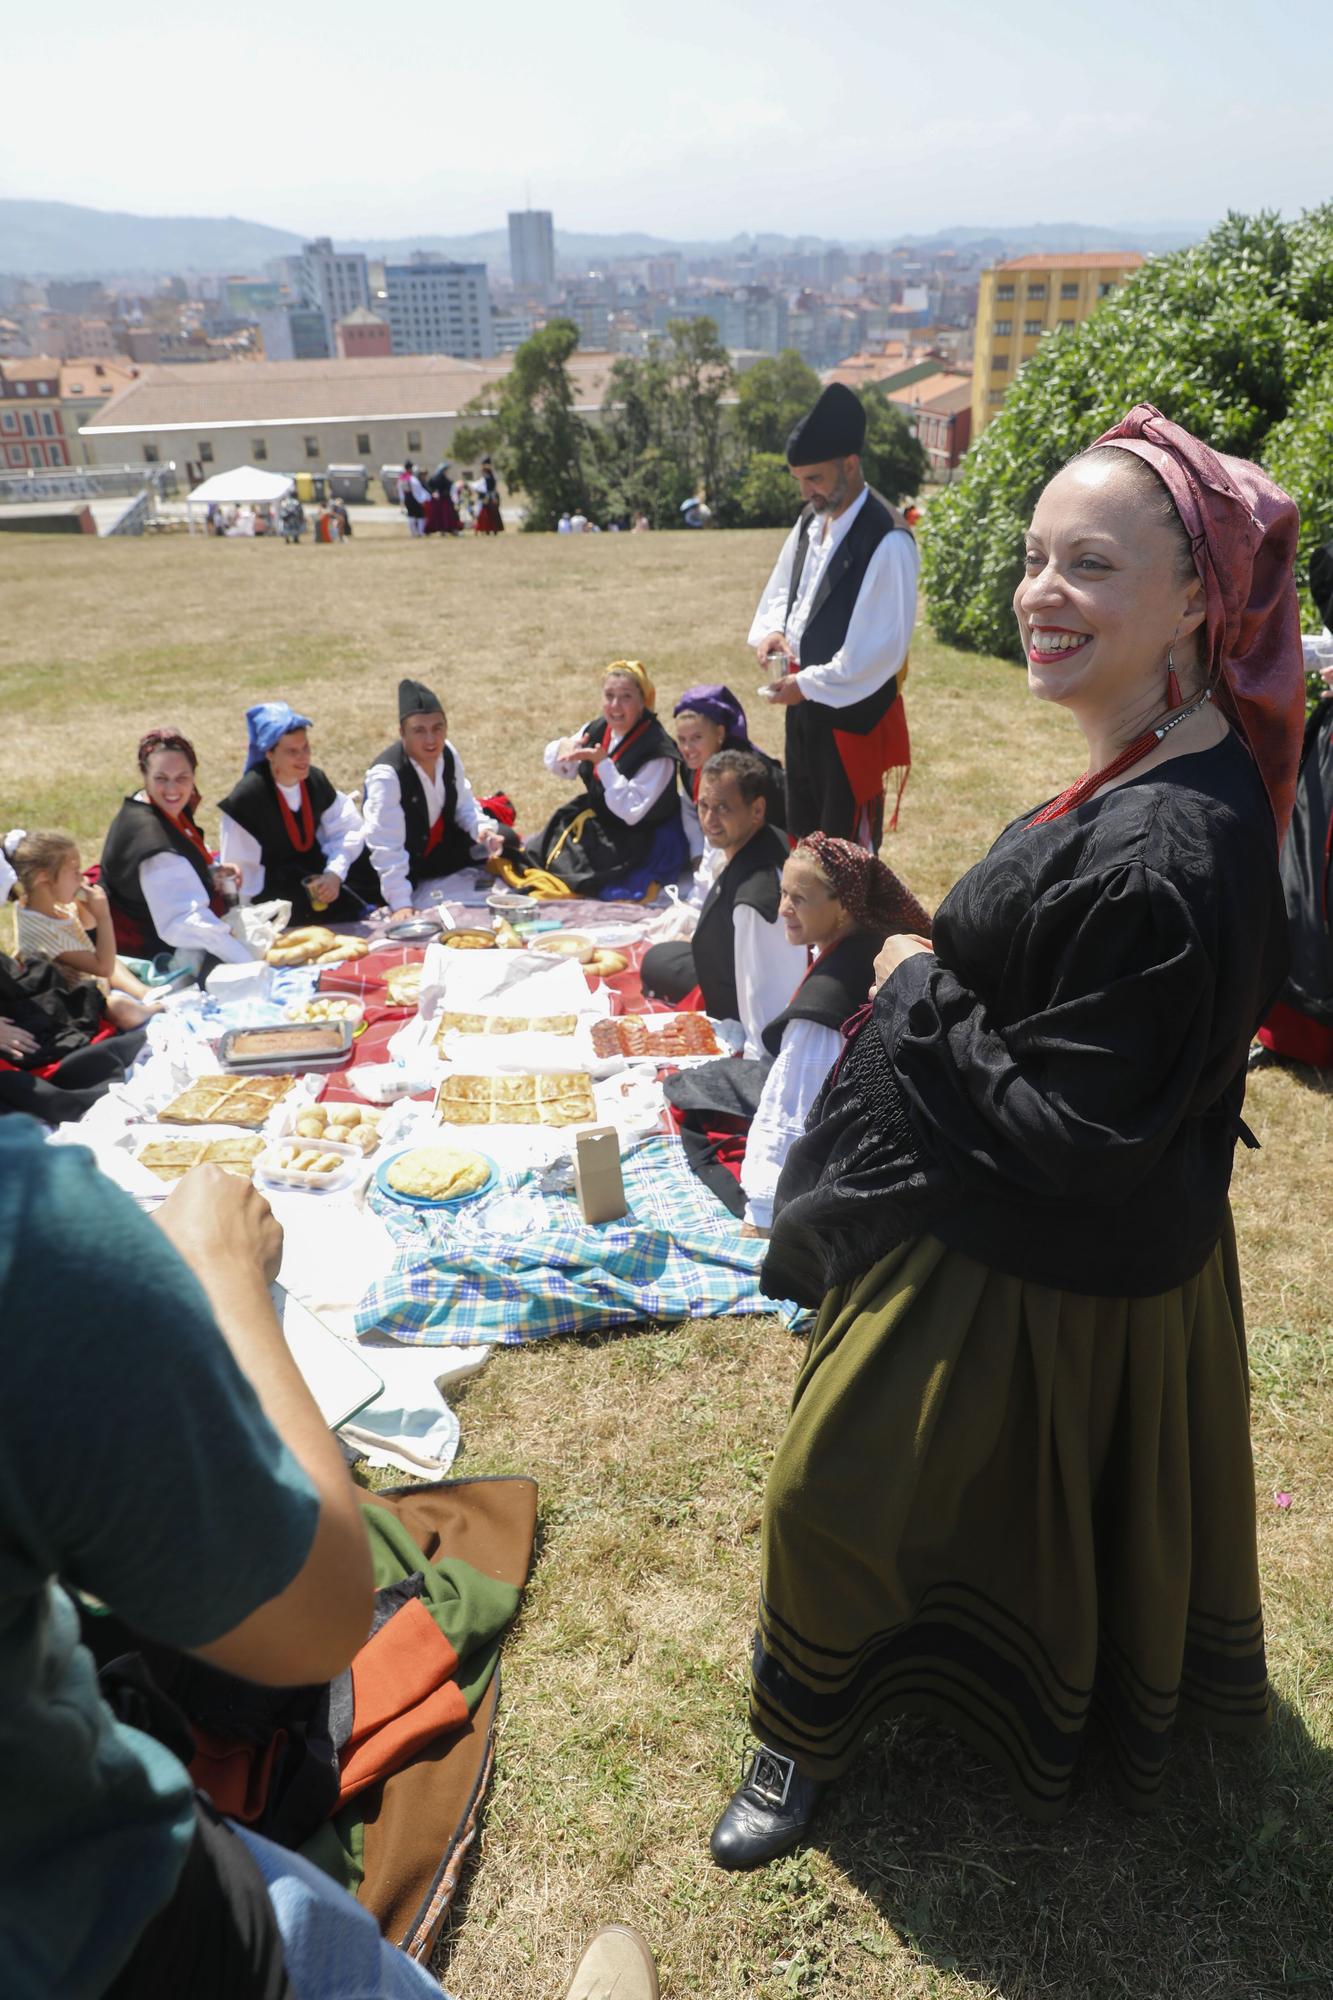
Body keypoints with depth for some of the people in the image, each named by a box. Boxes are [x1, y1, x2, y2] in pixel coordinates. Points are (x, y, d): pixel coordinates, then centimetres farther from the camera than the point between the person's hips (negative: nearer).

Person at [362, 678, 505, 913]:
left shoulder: (448, 754, -10)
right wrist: (402, 905, -41)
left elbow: (464, 804, 4)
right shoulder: (386, 774, -31)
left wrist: (483, 829, -19)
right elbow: (386, 847, -35)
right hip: (404, 866, -6)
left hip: (442, 847, 6)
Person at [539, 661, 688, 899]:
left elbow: (631, 812, -27)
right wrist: (563, 747, -15)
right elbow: (560, 768, 11)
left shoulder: (657, 751, -23)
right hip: (594, 822, 7)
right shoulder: (599, 729, -2)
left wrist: (602, 763, -32)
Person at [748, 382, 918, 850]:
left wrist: (807, 685, -17)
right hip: (804, 703, 8)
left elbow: (883, 645, -22)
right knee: (803, 828, 19)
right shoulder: (811, 520, 6)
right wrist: (771, 630, -4)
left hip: (854, 711, -8)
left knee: (846, 845, 3)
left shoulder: (887, 540, -20)